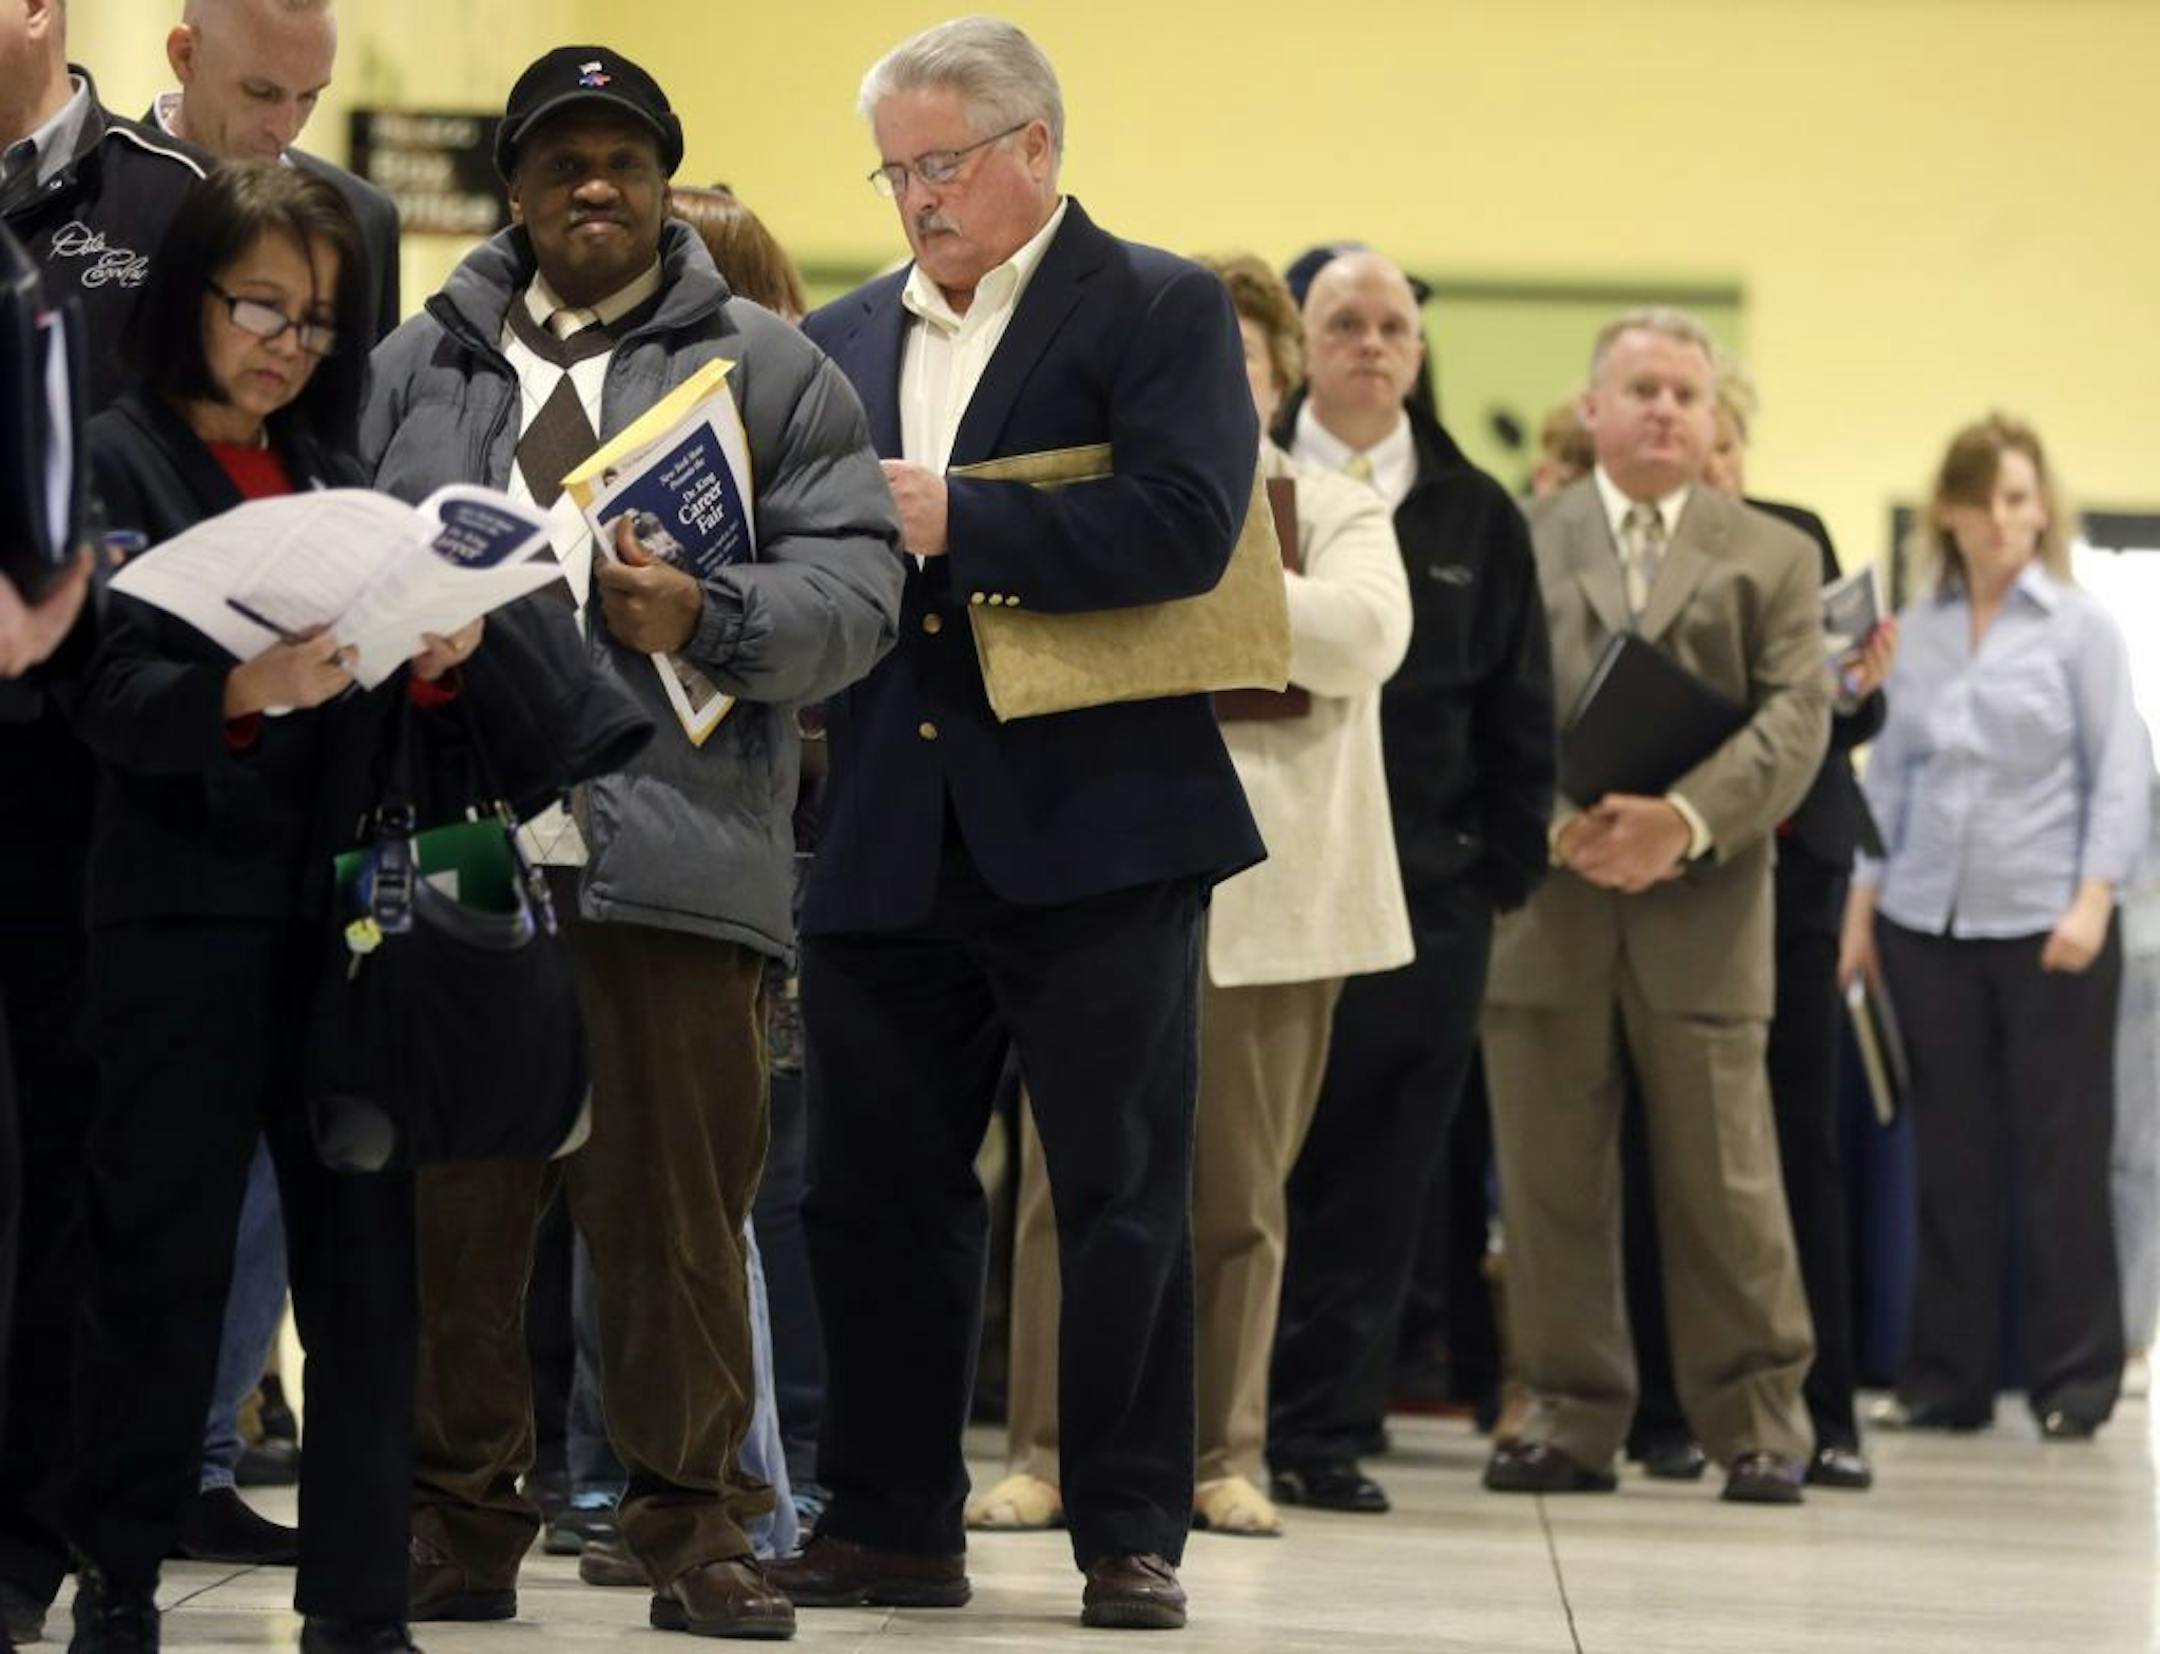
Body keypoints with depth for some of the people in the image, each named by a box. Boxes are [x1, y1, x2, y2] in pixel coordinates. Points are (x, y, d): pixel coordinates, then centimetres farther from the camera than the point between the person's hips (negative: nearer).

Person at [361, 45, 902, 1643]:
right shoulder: (415, 370, 17)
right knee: (454, 1207, 4)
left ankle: (695, 1524, 8)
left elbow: (855, 585, 2)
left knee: (677, 1209, 0)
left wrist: (710, 622, -14)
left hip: (672, 862, -2)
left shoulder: (768, 368, 10)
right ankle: (460, 1518, 14)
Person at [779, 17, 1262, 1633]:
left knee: (1123, 1196, 1)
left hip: (1095, 831, -5)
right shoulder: (846, 340, 15)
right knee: (877, 1194, 8)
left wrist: (952, 524, -18)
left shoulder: (1161, 310, -2)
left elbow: (1184, 525, -16)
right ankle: (892, 1523, 18)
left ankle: (1132, 1538, 8)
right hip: (888, 839, 5)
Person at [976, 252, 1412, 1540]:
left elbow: (1366, 637, -9)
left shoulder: (1334, 513, 10)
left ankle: (1225, 1455, 11)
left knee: (1241, 1189, 5)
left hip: (1264, 894, 0)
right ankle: (1052, 1449, 1)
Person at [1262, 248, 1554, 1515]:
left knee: (1380, 1176, 3)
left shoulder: (1477, 518, 11)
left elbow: (1519, 718, 12)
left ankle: (1328, 1426, 8)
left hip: (1424, 894, 2)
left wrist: (1506, 873, 5)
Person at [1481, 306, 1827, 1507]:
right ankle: (1575, 1417, 11)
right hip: (1544, 905, 1)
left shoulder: (1773, 557, 12)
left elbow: (1797, 718, -1)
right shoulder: (1514, 544, 12)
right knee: (1552, 1182, 3)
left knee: (1725, 1181, -1)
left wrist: (1688, 817, -17)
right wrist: (1553, 822, -13)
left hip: (1703, 909, -1)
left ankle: (1760, 1426, 6)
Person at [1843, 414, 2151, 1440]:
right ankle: (1946, 1379, 12)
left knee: (2060, 1159, 0)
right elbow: (1887, 773, 12)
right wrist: (1863, 903, 7)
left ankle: (2075, 1382, 7)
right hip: (1928, 924, 3)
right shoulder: (1913, 632, 9)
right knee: (1951, 1158, 7)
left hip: (2046, 928, -3)